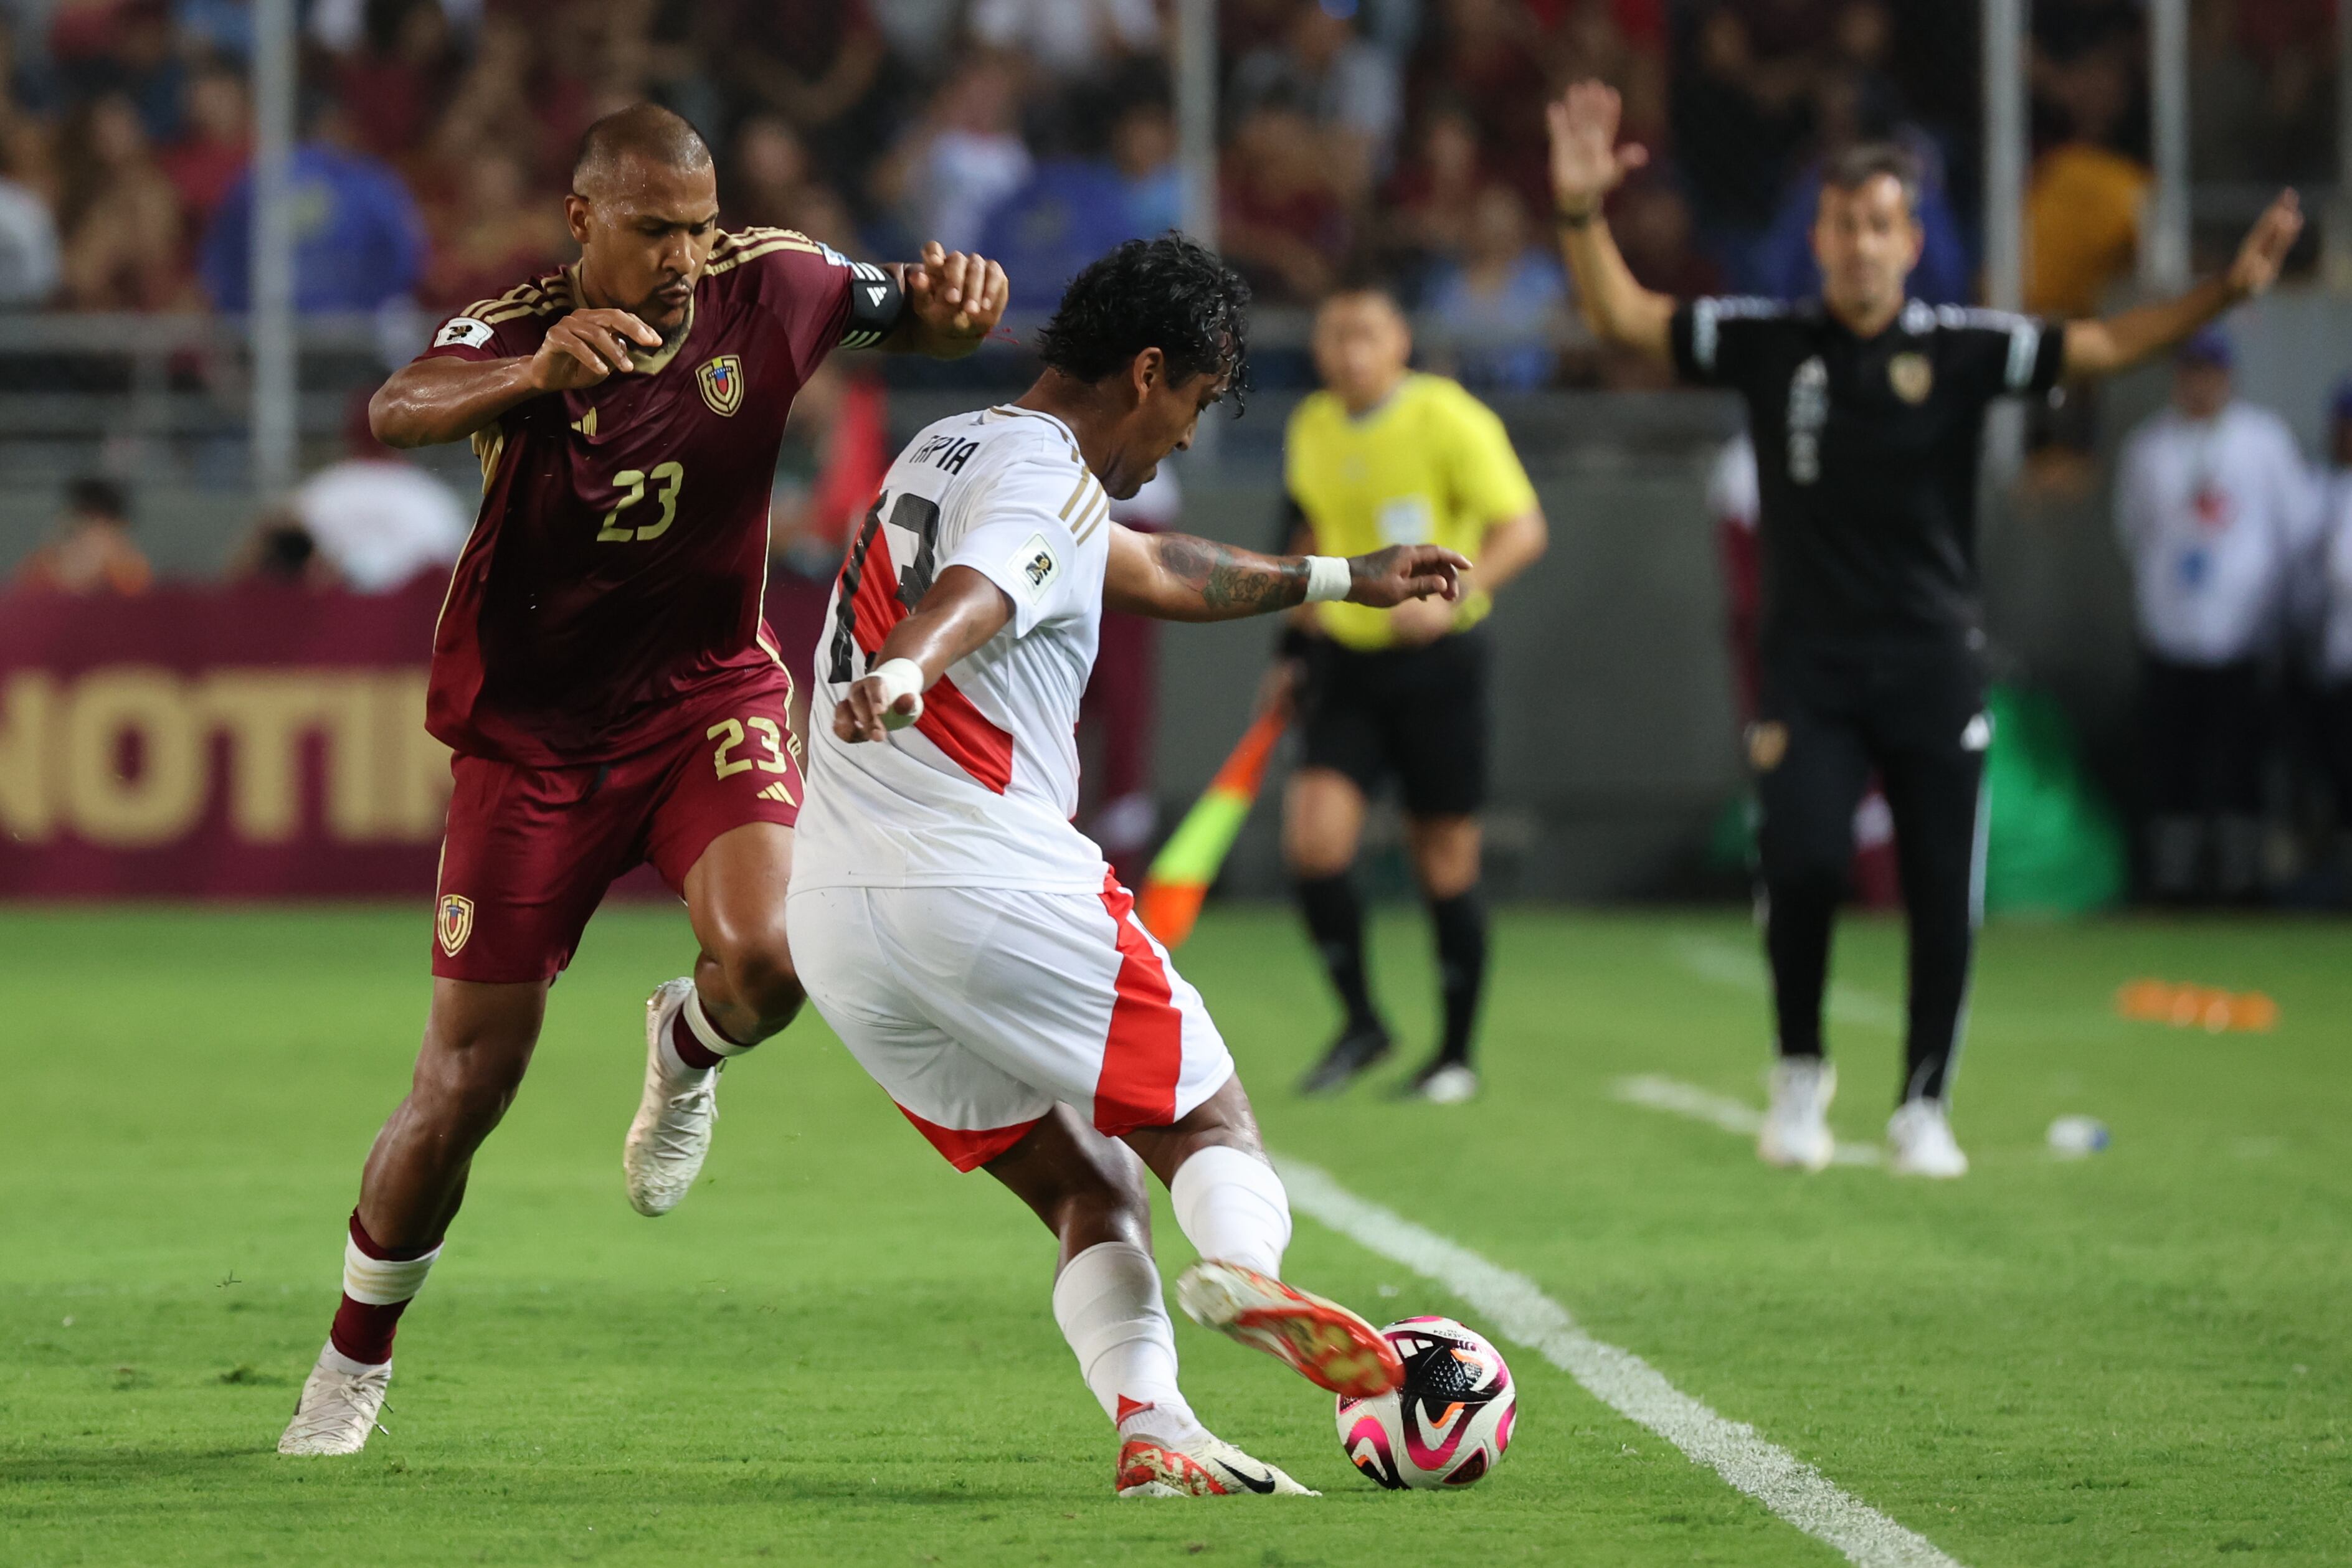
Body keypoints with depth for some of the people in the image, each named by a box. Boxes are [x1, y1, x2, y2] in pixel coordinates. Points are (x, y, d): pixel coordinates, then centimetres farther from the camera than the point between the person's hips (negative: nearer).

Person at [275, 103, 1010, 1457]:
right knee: (465, 1091, 1)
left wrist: (955, 299, -24)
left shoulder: (764, 289, -10)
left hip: (708, 695, 1)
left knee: (766, 960, -29)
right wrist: (532, 376, -59)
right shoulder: (521, 332, -17)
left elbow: (921, 323, 3)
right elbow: (395, 415, -38)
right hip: (535, 727, -1)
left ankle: (687, 1053, 10)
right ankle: (355, 1366, 23)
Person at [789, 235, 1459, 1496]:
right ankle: (1246, 1270, -33)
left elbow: (1159, 573, 43)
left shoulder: (951, 452, 27)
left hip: (830, 914, 8)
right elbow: (972, 596, -29)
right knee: (1212, 1126, -1)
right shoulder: (1048, 478, -5)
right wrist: (900, 674, -50)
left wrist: (1338, 580, 53)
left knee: (1086, 1193, 11)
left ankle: (1152, 1427, -9)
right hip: (986, 882, -8)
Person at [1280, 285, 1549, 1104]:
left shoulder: (1449, 419, -10)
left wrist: (1455, 593, -26)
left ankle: (1457, 1054, 16)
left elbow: (1523, 529, -13)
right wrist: (1300, 644, 18)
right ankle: (1360, 1021, 6)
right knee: (1314, 840, -13)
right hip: (1344, 661, 4)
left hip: (1435, 662, -4)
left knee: (1445, 866, 2)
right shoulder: (1310, 430, 7)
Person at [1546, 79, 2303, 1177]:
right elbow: (1624, 316, 1)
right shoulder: (1770, 342, 1)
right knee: (1802, 861, -17)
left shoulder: (1960, 351, -1)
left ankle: (1924, 1106, 16)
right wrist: (1581, 213, -15)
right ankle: (1799, 1074, 6)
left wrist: (2228, 290, -19)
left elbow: (2104, 346, -6)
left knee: (1943, 898, -2)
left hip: (1933, 663, 1)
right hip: (1809, 664, -1)